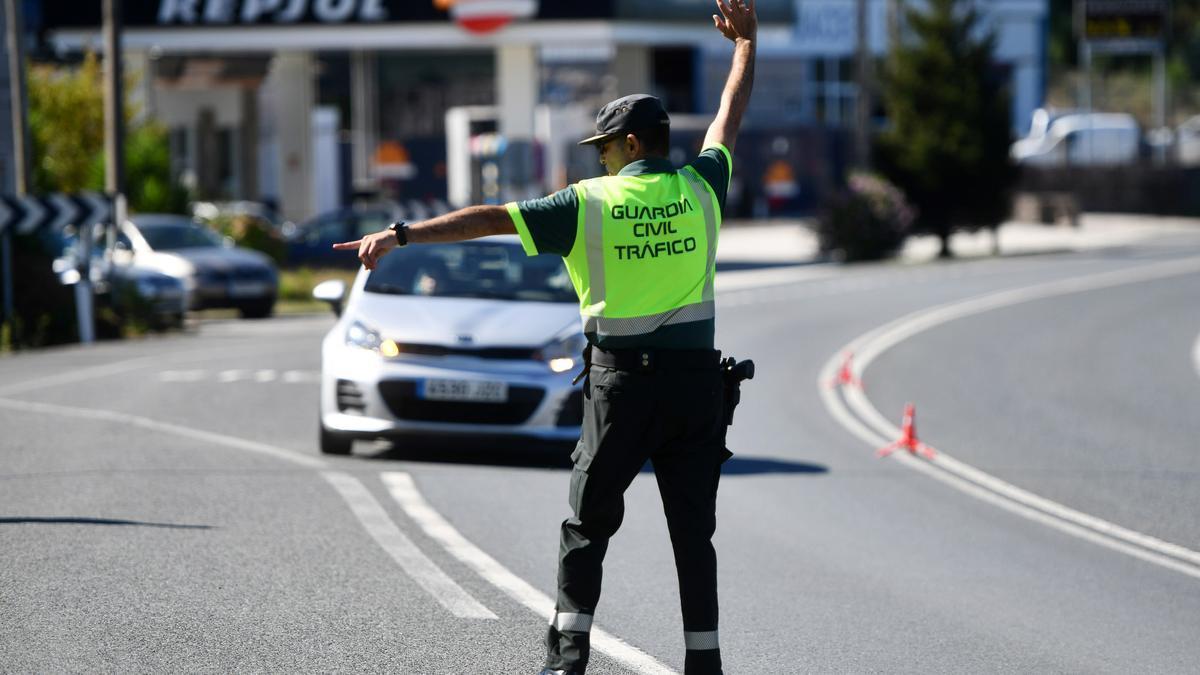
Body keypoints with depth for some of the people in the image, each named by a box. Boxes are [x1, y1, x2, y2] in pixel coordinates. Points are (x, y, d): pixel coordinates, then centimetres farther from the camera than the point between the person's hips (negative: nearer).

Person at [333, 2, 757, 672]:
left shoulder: (590, 201, -4)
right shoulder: (699, 189, 3)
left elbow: (491, 218, -8)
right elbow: (730, 119, 20)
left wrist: (403, 234, -7)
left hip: (623, 382, -2)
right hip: (698, 380, 2)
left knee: (588, 525, 9)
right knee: (694, 530, 5)